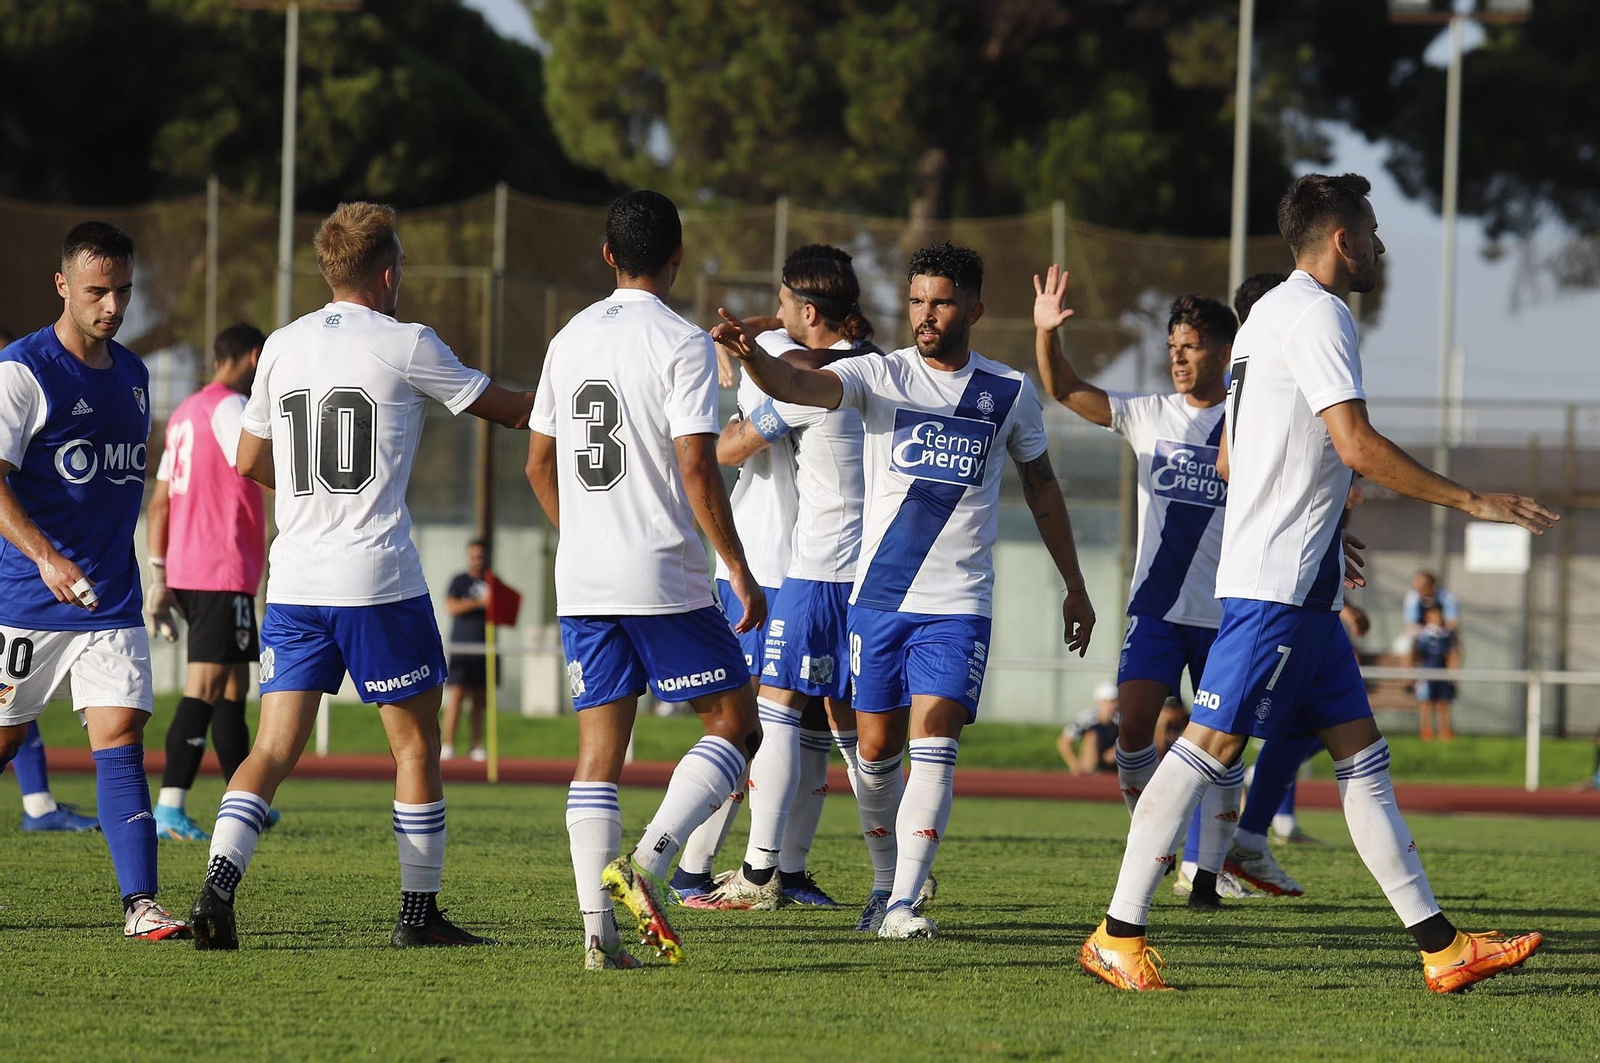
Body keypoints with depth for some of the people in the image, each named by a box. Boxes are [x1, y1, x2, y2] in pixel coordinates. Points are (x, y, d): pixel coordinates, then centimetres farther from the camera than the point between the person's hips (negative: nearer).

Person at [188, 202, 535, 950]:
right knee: (416, 744, 9)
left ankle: (217, 888, -18)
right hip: (378, 579, -4)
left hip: (293, 579, 4)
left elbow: (250, 461, 18)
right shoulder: (405, 346, -5)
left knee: (274, 746, 1)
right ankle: (419, 912, 12)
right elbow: (506, 409, 7)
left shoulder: (283, 346, 9)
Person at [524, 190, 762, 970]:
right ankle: (646, 862, -13)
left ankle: (599, 929, -3)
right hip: (664, 578, -6)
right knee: (734, 724, 6)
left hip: (582, 581, 6)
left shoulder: (569, 340, 11)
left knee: (600, 746, 5)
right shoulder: (682, 344, -9)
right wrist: (741, 572, -9)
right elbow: (696, 469, -16)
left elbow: (538, 463, 17)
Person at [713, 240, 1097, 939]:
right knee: (876, 748, 6)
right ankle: (886, 877, 27)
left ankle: (903, 903, -17)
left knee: (934, 746, -13)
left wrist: (1074, 586, 22)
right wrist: (749, 354, -41)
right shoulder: (879, 376, 1)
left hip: (959, 605, -1)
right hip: (878, 595, 1)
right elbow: (800, 387, -18)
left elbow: (1040, 486, 18)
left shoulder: (1010, 394, 5)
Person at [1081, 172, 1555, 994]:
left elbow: (1229, 458, 25)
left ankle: (1440, 948, 5)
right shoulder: (1315, 312, -11)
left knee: (1361, 753, 7)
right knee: (1212, 742, -10)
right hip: (1279, 585, -11)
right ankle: (1118, 937, -7)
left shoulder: (1269, 313, 20)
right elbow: (1356, 444, -19)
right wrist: (1471, 502, -14)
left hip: (1298, 586, 11)